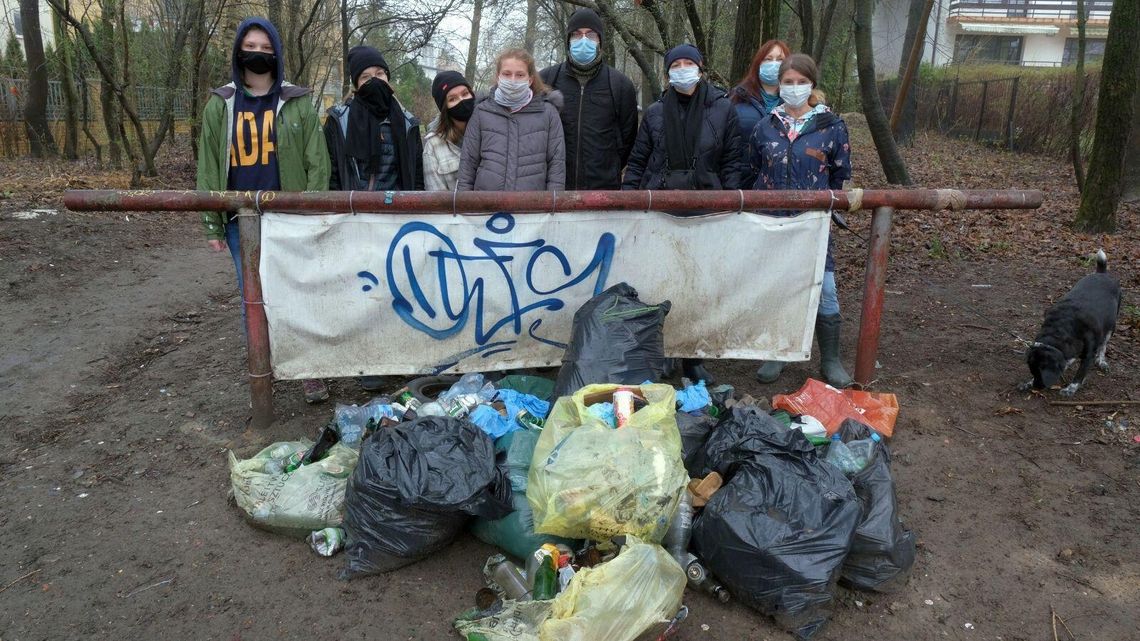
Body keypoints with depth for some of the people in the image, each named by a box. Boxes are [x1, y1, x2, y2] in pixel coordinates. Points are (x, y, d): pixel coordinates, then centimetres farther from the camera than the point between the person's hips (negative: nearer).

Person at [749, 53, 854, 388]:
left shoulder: (831, 126, -1)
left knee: (825, 292, -3)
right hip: (772, 222, 2)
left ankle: (830, 361, 14)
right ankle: (775, 354, 25)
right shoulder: (766, 126, 5)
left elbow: (839, 176, 7)